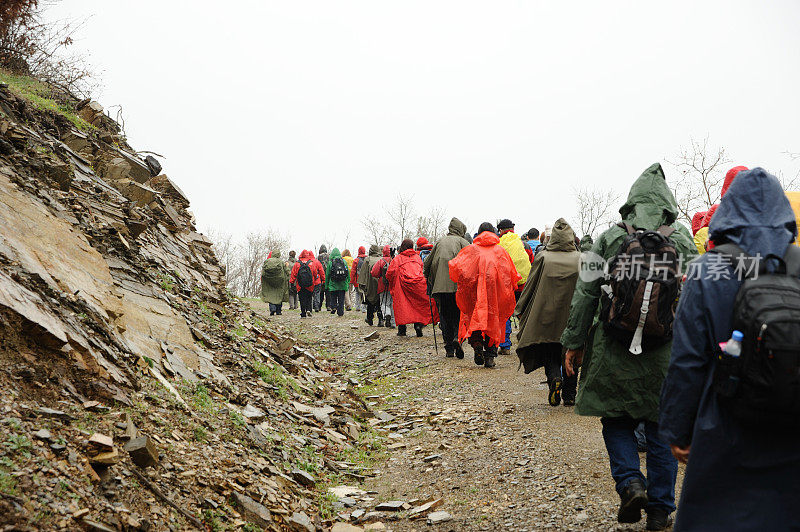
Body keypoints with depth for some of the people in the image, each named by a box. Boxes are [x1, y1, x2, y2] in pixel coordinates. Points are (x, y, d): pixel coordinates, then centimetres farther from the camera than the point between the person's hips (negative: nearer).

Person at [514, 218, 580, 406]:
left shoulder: (543, 257, -3)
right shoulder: (579, 259, -2)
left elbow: (531, 285, 1)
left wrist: (520, 309, 9)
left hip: (548, 312, -1)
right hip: (572, 315, 1)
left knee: (550, 353, 9)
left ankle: (554, 377, -18)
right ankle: (570, 395, 11)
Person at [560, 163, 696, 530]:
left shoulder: (609, 238, -2)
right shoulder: (682, 243, 0)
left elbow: (585, 292, -2)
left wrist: (574, 342, 5)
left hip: (614, 349, -1)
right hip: (665, 354, 1)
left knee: (616, 420, 15)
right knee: (661, 429, 11)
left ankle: (630, 483, -3)